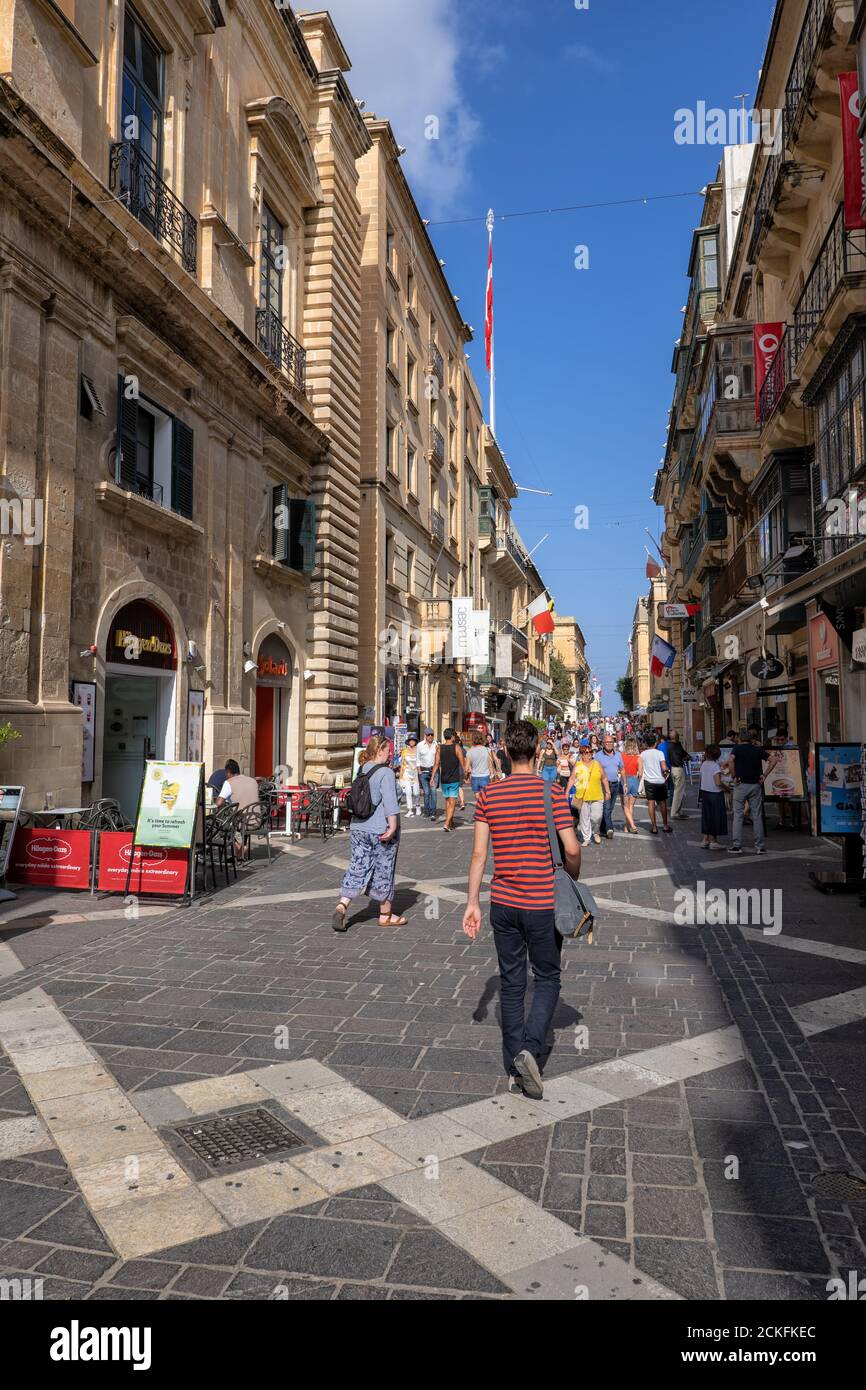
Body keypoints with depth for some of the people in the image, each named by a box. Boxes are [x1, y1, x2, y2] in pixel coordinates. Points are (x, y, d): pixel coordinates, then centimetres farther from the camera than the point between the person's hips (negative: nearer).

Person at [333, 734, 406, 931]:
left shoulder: (362, 770, 9)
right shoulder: (386, 773, -14)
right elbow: (390, 802, -22)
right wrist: (393, 827, -22)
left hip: (359, 828, 6)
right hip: (381, 831, -6)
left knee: (356, 870, 7)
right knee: (383, 872, 7)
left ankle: (342, 906, -10)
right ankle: (385, 915, 20)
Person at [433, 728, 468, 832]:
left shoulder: (439, 748, 0)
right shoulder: (457, 747, -7)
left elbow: (436, 764, -2)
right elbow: (462, 763, -7)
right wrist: (466, 774, 3)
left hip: (443, 779, 3)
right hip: (454, 779, -3)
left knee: (447, 800, 18)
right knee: (452, 802, -2)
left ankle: (450, 823, 25)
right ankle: (446, 824, -14)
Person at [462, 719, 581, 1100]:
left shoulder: (488, 794, -1)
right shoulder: (551, 793, -9)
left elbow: (479, 853, -1)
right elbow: (571, 850, -11)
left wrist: (472, 903, 4)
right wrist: (573, 881, 10)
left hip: (502, 904, 3)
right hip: (542, 904, -3)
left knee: (511, 984, 13)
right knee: (547, 979, 13)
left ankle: (514, 1068, 21)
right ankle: (530, 1048, -5)